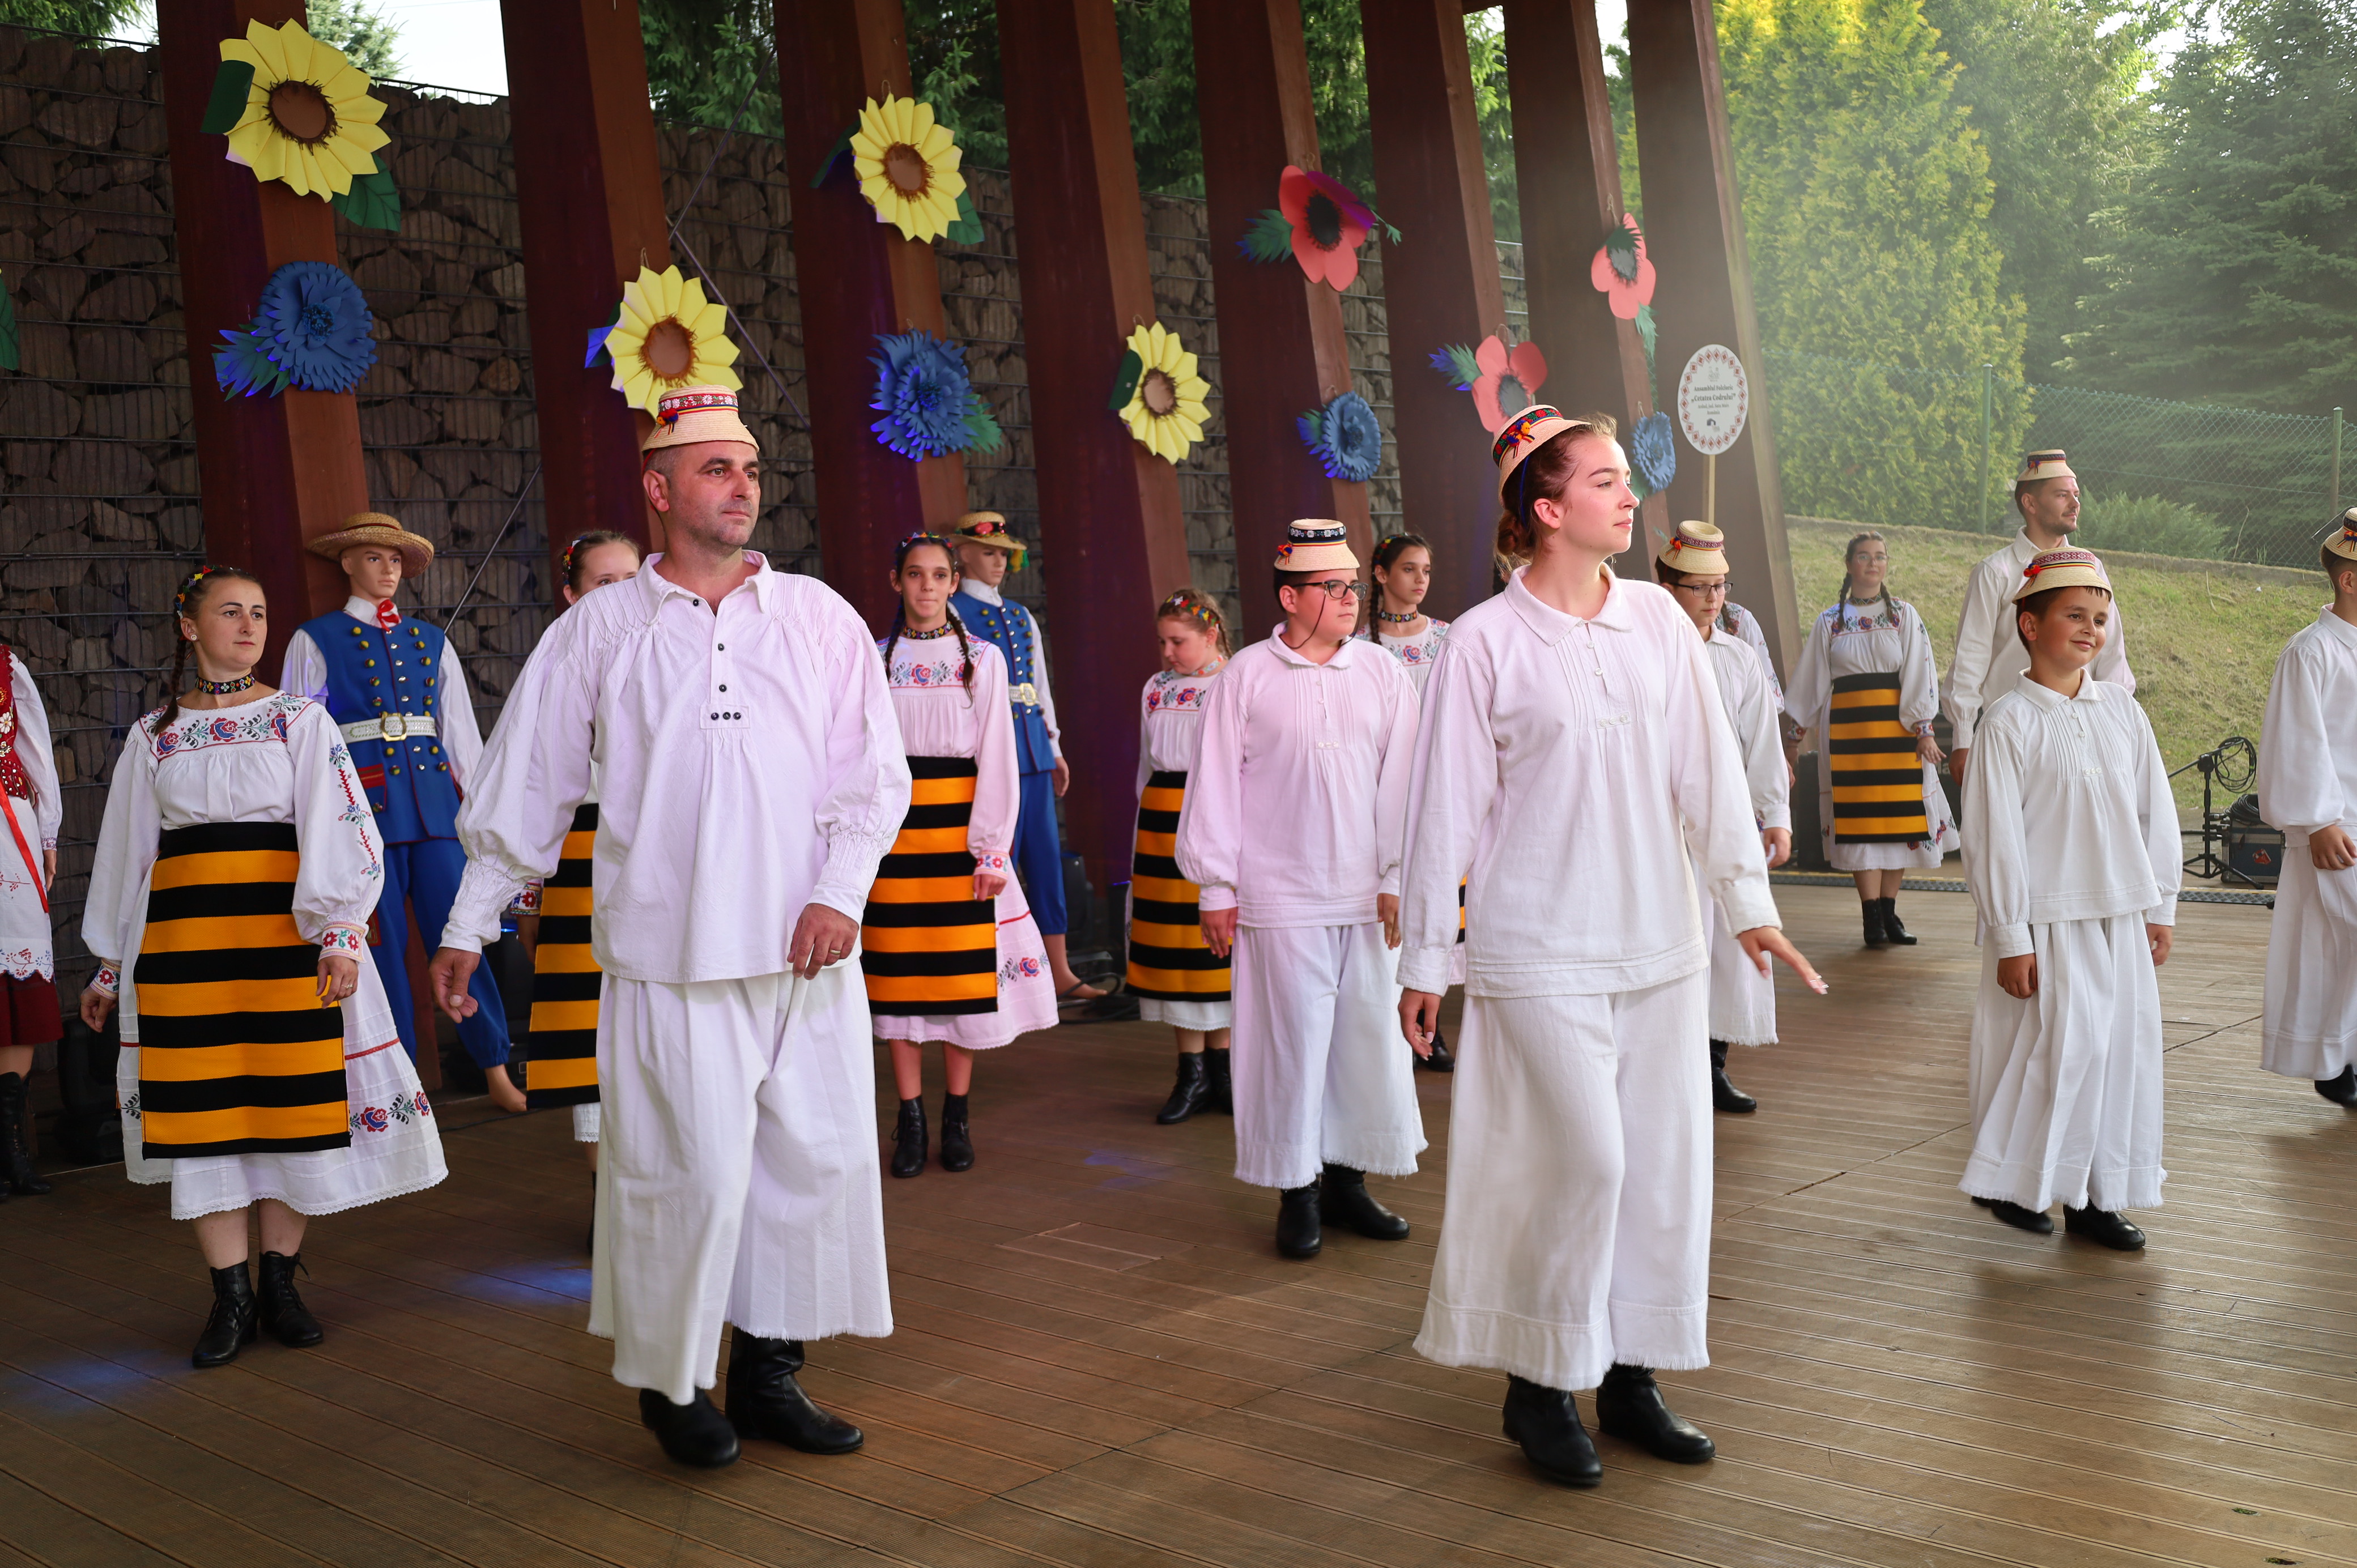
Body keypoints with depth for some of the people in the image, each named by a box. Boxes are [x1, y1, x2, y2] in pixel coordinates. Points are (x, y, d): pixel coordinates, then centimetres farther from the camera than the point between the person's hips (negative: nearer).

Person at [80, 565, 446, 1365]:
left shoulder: (300, 719, 6)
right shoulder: (153, 735, 13)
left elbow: (337, 827, -3)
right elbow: (126, 848, 18)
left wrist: (337, 934, -15)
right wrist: (110, 965, 18)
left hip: (284, 931, -2)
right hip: (185, 933, 2)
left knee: (293, 1101, -1)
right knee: (204, 1107, 0)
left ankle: (279, 1280, 12)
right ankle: (230, 1294, 8)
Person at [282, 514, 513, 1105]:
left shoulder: (431, 641, 17)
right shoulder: (315, 641, 7)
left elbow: (461, 727, 17)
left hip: (434, 794, 3)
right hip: (365, 800, -2)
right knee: (384, 944, 0)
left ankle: (497, 1075, 5)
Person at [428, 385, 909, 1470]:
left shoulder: (818, 617, 8)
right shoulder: (598, 630, 4)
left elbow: (872, 770, 6)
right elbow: (524, 784, 9)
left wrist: (840, 891, -6)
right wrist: (469, 924, 10)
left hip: (806, 950, 3)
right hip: (671, 954, -3)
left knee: (821, 1157, 5)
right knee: (691, 1172, -2)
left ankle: (767, 1371, 22)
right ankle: (668, 1380, 20)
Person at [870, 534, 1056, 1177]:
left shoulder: (983, 659, 4)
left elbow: (997, 756, -1)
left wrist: (990, 849, -8)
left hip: (960, 825, -1)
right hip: (894, 825, 1)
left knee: (963, 971, 0)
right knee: (900, 972, 1)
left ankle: (956, 1116, 10)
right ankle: (911, 1118, 8)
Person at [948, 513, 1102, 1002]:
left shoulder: (1022, 617, 20)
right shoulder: (954, 613, -2)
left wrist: (1055, 749, 18)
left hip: (1033, 748, 7)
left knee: (1045, 856, 6)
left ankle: (1060, 972, 9)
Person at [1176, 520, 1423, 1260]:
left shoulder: (1382, 674, 5)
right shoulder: (1247, 677, -1)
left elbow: (1401, 781, 6)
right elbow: (1215, 783, 1)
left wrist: (1397, 879, 2)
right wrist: (1216, 888, 1)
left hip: (1366, 897, 3)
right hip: (1280, 899, -3)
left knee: (1370, 1033, 8)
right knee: (1290, 1040, 2)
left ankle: (1347, 1179, 23)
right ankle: (1297, 1194, 15)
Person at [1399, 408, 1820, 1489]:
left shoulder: (1657, 619, 4)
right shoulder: (1485, 641, -8)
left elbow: (1708, 767, 6)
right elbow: (1446, 805, -4)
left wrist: (1746, 898, 3)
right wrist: (1423, 960, -1)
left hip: (1659, 942, 5)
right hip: (1539, 949, -5)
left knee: (1667, 1158, 8)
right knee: (1585, 1158, -6)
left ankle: (1630, 1375, 25)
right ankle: (1538, 1387, 14)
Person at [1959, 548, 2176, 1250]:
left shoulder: (2122, 711, 7)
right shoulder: (2010, 721, -8)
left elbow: (2155, 814, 12)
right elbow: (1993, 837, -10)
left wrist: (2160, 908, 11)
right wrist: (2010, 939, -11)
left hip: (2121, 920, 5)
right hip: (2048, 924, -5)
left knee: (2123, 1049, 7)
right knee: (2058, 1051, -5)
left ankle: (2095, 1196, 19)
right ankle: (2012, 1183, 14)